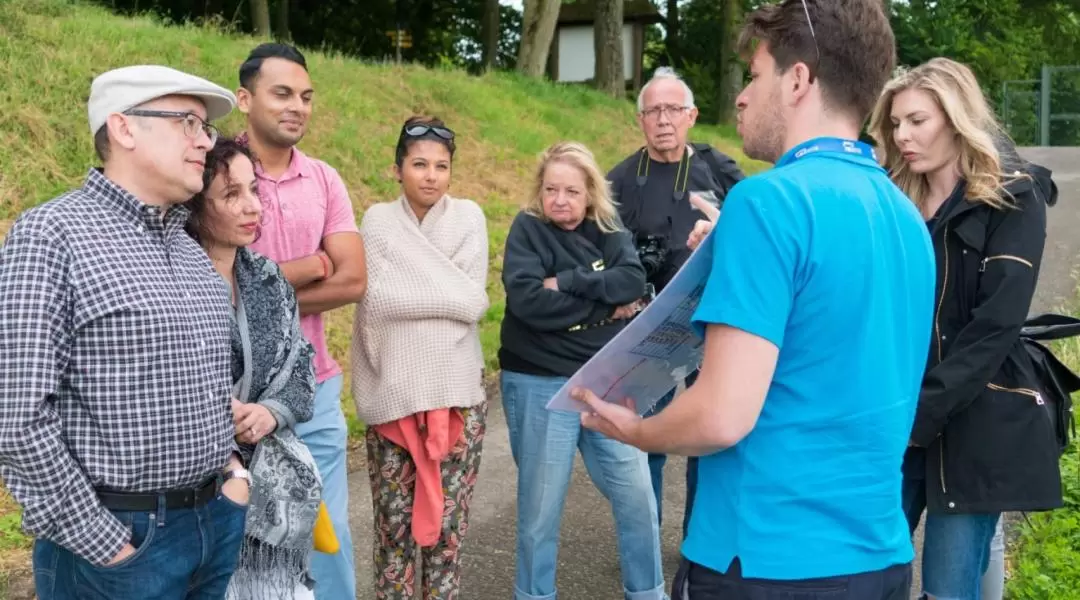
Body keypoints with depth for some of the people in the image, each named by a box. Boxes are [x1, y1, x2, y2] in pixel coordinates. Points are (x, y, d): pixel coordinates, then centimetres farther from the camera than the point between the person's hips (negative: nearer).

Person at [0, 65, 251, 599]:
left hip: (220, 522, 7)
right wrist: (104, 546, -16)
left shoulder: (193, 249, 10)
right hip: (116, 539, -7)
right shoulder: (51, 234, -12)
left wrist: (232, 466, 6)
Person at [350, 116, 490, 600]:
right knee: (395, 522, 5)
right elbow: (377, 301, -10)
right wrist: (444, 298, -9)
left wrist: (408, 294, -9)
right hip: (394, 393, -1)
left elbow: (473, 300, -5)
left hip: (458, 389, 1)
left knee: (448, 520, 5)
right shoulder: (378, 220, 2)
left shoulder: (468, 217, 5)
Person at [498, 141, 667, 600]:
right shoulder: (527, 229, -5)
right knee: (541, 506, 6)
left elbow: (633, 282, -12)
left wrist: (566, 281, -20)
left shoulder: (609, 232, 6)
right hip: (540, 386, -3)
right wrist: (605, 303, -15)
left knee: (637, 496, 8)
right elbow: (529, 301, -21)